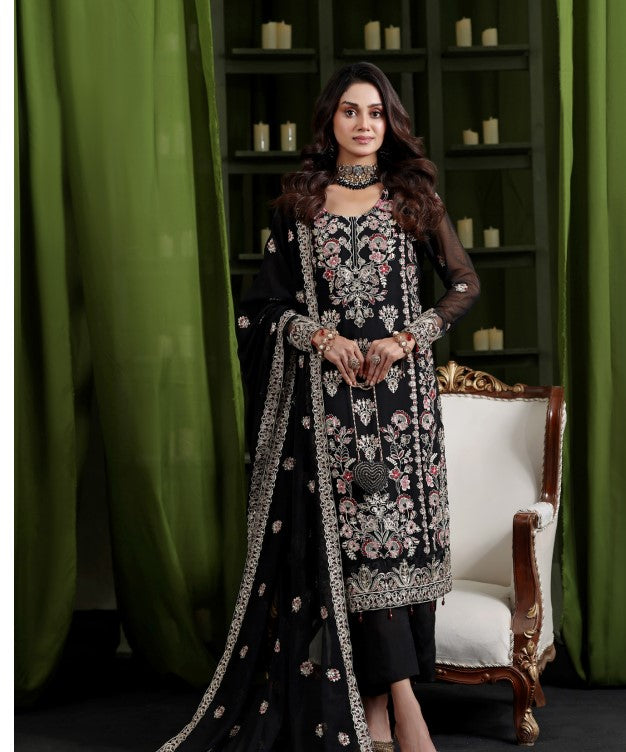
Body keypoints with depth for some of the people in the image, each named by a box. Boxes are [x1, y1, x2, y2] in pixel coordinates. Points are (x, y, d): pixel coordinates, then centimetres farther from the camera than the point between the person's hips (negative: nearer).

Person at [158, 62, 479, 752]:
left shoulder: (412, 197, 8)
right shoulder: (300, 201, 9)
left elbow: (465, 283, 8)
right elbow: (266, 300, 9)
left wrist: (407, 338, -6)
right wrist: (324, 336, -8)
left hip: (400, 381, 0)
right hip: (327, 384, 0)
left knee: (394, 522, -4)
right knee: (353, 529, -6)